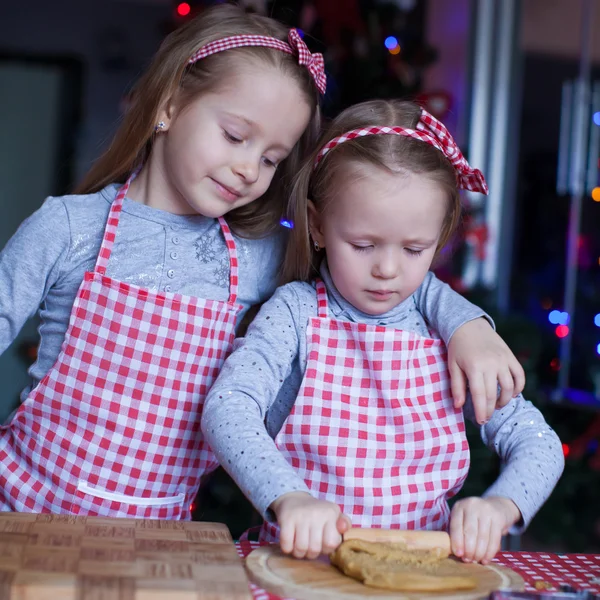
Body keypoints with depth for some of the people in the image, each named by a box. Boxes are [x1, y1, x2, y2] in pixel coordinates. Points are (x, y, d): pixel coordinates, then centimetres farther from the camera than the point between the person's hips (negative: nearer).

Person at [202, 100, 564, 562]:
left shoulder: (448, 332, 3)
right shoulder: (296, 313, -3)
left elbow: (538, 442, 4)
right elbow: (227, 407, -17)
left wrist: (500, 506, -18)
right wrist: (288, 496, -34)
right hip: (306, 561, -4)